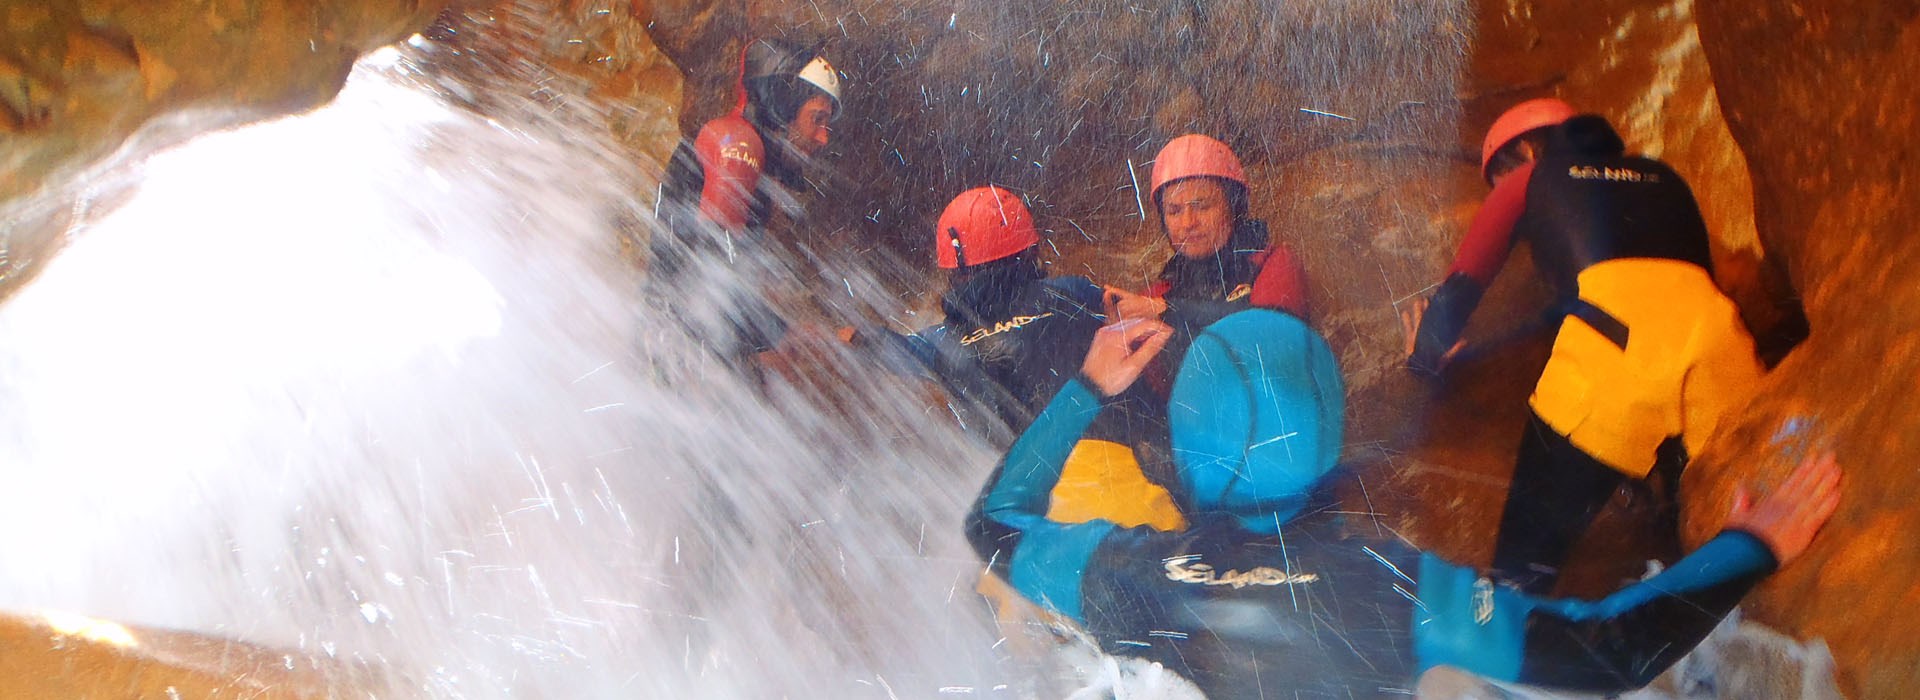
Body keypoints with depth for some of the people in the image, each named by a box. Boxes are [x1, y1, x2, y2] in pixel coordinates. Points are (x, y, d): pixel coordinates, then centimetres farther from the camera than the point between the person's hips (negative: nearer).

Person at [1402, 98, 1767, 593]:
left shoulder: (1529, 181, 26)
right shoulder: (1662, 179, 36)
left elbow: (1462, 287, 25)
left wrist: (1428, 353, 45)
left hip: (1613, 344, -4)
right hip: (1716, 331, 4)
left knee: (1529, 554, 5)